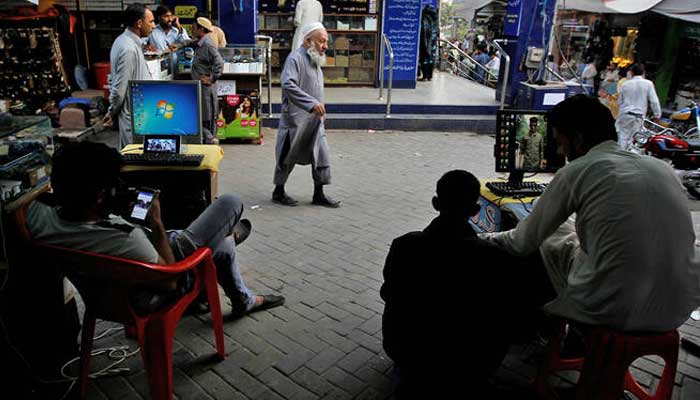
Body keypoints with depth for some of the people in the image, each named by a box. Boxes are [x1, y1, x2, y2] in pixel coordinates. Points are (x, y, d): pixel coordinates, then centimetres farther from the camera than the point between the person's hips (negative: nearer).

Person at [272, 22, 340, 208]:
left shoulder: (315, 60, 14)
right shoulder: (295, 58, -15)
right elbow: (288, 85, -29)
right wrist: (312, 104, -33)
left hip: (315, 120, 8)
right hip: (296, 118, -8)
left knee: (321, 155, 5)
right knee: (288, 157, 4)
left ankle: (319, 194, 15)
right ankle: (279, 192, 21)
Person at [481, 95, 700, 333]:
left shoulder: (576, 172, -8)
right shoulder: (662, 167, 8)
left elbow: (526, 241, 1)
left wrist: (488, 238, 22)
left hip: (614, 312, -5)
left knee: (551, 236, 18)